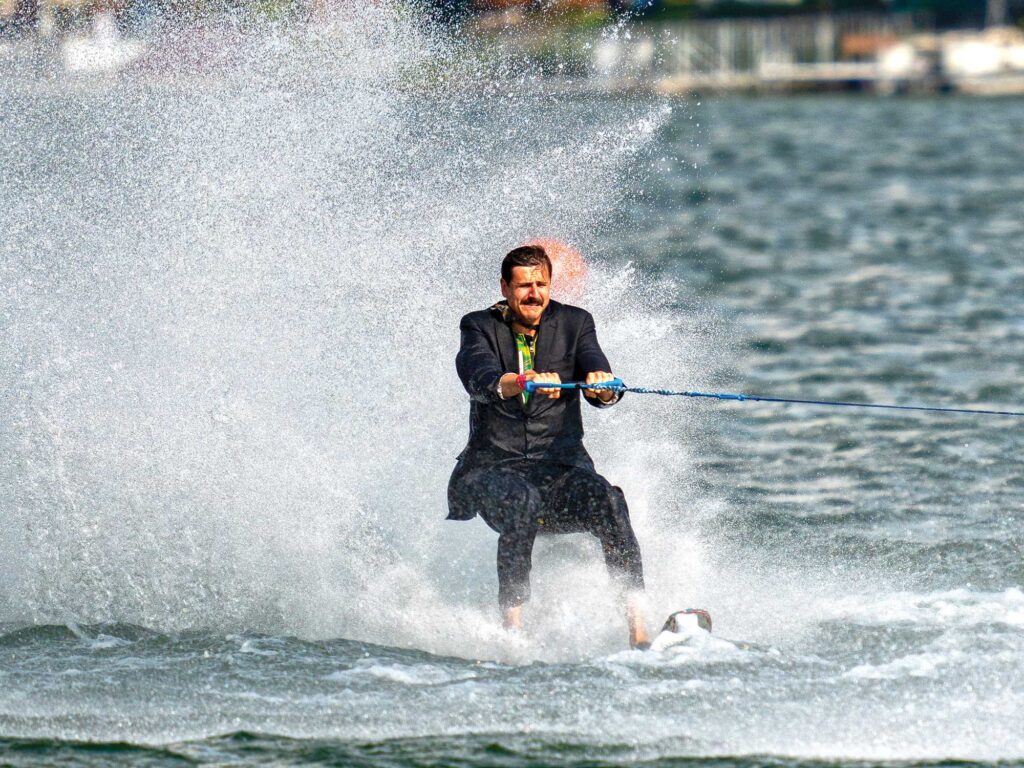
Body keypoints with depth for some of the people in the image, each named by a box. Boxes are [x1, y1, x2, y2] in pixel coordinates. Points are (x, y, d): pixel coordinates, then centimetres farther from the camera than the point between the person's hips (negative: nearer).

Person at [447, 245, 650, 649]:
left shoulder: (574, 323, 5)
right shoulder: (480, 327, 1)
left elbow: (602, 391, -10)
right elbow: (481, 380, -21)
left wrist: (602, 385, -35)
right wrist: (528, 382, -42)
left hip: (562, 465, 1)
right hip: (493, 467, -1)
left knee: (607, 500, -30)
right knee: (520, 502, -36)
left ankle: (637, 625, -37)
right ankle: (512, 625, -37)